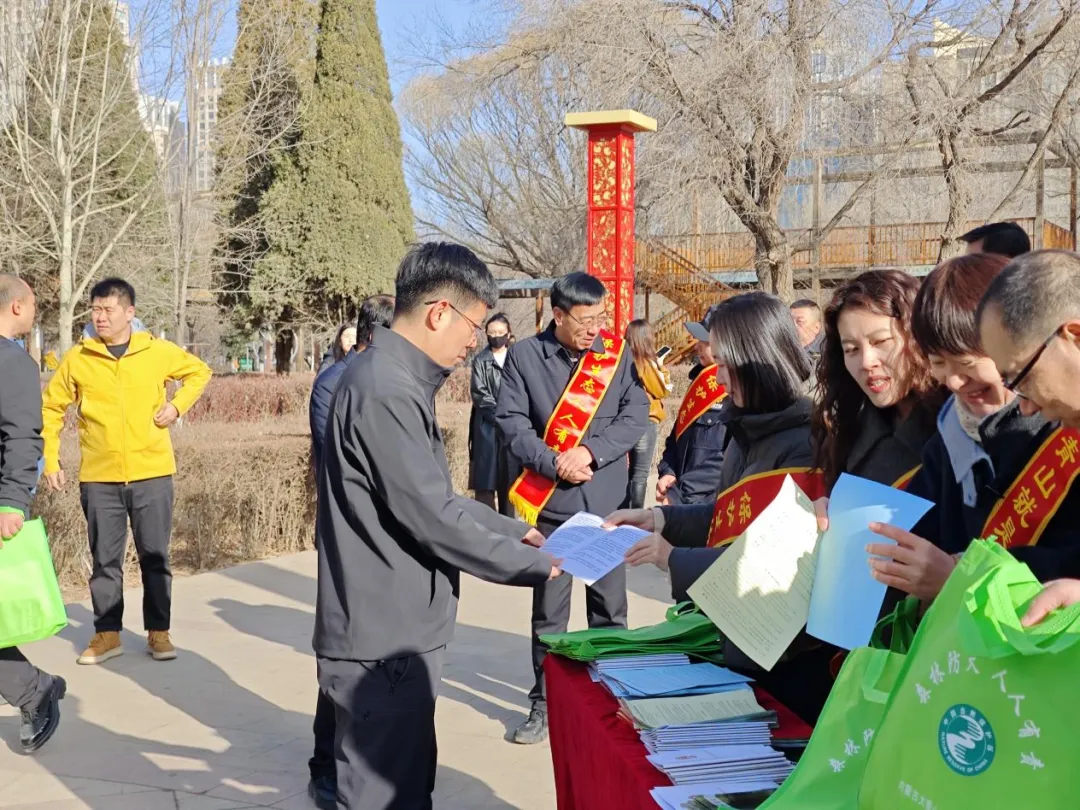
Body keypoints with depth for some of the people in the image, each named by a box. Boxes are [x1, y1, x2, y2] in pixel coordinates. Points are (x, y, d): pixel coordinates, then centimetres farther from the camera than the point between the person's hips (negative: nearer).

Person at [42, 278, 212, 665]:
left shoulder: (158, 351, -2)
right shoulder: (77, 358, -1)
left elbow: (199, 371, 14)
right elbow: (51, 409, 8)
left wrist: (177, 405, -2)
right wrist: (50, 460, 2)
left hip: (152, 474, 0)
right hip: (99, 478, 1)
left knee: (155, 557, 6)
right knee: (105, 559, 8)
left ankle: (158, 632, 18)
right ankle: (107, 634, 20)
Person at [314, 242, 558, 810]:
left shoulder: (396, 380, 13)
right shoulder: (385, 392, -22)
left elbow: (437, 497, 19)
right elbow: (432, 517, -23)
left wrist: (513, 531, 14)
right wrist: (533, 565, -12)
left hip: (396, 633, 10)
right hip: (383, 641, -10)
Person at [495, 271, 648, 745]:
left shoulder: (616, 352, 3)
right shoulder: (524, 356, -2)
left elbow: (636, 414, -2)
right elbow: (512, 421, -5)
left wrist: (591, 452, -14)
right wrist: (554, 464, -16)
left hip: (606, 501, 2)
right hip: (551, 503, -1)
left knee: (609, 606, 11)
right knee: (548, 609, 7)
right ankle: (545, 703, 19)